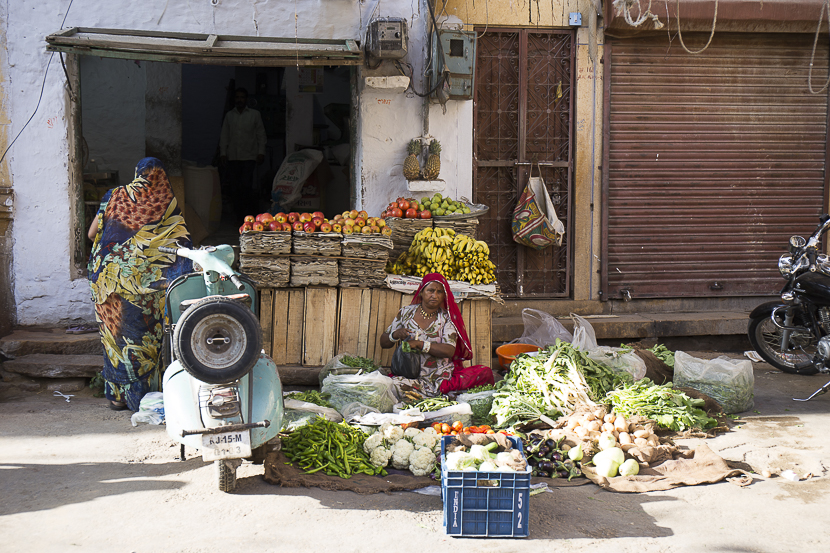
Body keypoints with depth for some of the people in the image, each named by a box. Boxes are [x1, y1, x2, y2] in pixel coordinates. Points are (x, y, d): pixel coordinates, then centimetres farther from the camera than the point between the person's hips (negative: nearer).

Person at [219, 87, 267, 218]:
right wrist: (223, 153, 5)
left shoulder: (255, 114, 7)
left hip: (249, 156, -3)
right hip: (232, 157, 3)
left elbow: (261, 134, 6)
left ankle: (250, 209, 5)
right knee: (234, 187, 0)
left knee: (245, 185, -15)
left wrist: (261, 152, -2)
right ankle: (240, 214, 10)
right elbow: (224, 135, 13)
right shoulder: (229, 115, 13)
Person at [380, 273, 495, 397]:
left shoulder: (446, 318, 5)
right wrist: (395, 335, -11)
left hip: (442, 376, 0)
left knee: (485, 372, -20)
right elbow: (383, 342, 12)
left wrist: (420, 344, -20)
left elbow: (449, 351, -10)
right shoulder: (406, 313, 9)